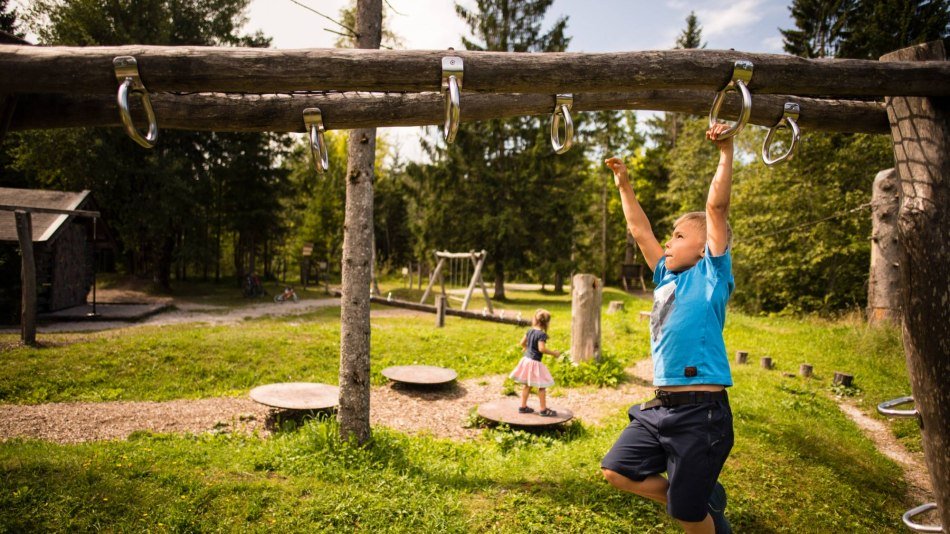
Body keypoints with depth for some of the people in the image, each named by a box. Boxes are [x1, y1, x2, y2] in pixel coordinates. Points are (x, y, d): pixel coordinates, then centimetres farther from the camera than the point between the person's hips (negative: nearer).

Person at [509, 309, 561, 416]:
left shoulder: (530, 331, 6)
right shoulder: (542, 334, -18)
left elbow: (522, 343, 13)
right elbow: (542, 349, -24)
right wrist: (554, 353, -14)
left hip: (526, 359, 8)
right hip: (535, 362, -8)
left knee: (527, 384, 18)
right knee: (542, 386, 3)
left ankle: (523, 406, 24)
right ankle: (543, 409, 10)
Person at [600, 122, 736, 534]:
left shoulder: (711, 274, -2)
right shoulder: (667, 277, 15)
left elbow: (717, 208, -11)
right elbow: (640, 231, 22)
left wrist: (725, 153, -14)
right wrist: (624, 186, 25)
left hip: (701, 410, -7)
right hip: (661, 406, 7)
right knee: (617, 471, 8)